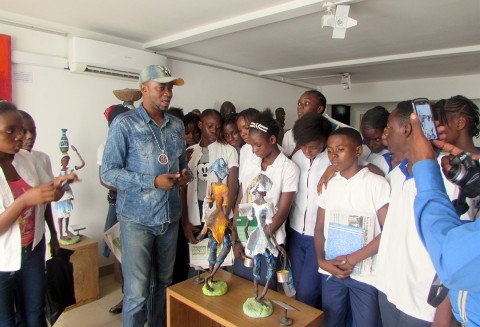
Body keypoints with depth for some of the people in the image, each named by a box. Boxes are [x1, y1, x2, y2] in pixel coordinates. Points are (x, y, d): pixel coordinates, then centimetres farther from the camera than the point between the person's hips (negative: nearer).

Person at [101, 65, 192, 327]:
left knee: (163, 283, 18)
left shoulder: (177, 125, 8)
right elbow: (108, 173, -12)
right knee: (137, 291, 2)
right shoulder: (124, 125, -8)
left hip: (170, 217, 5)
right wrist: (153, 181, -20)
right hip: (137, 219, -5)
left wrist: (184, 174, -4)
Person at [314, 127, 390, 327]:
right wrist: (322, 261, -6)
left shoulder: (377, 184, -8)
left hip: (366, 275, -4)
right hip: (330, 272, 4)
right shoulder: (328, 185, 7)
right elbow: (319, 229, 8)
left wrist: (352, 259, -14)